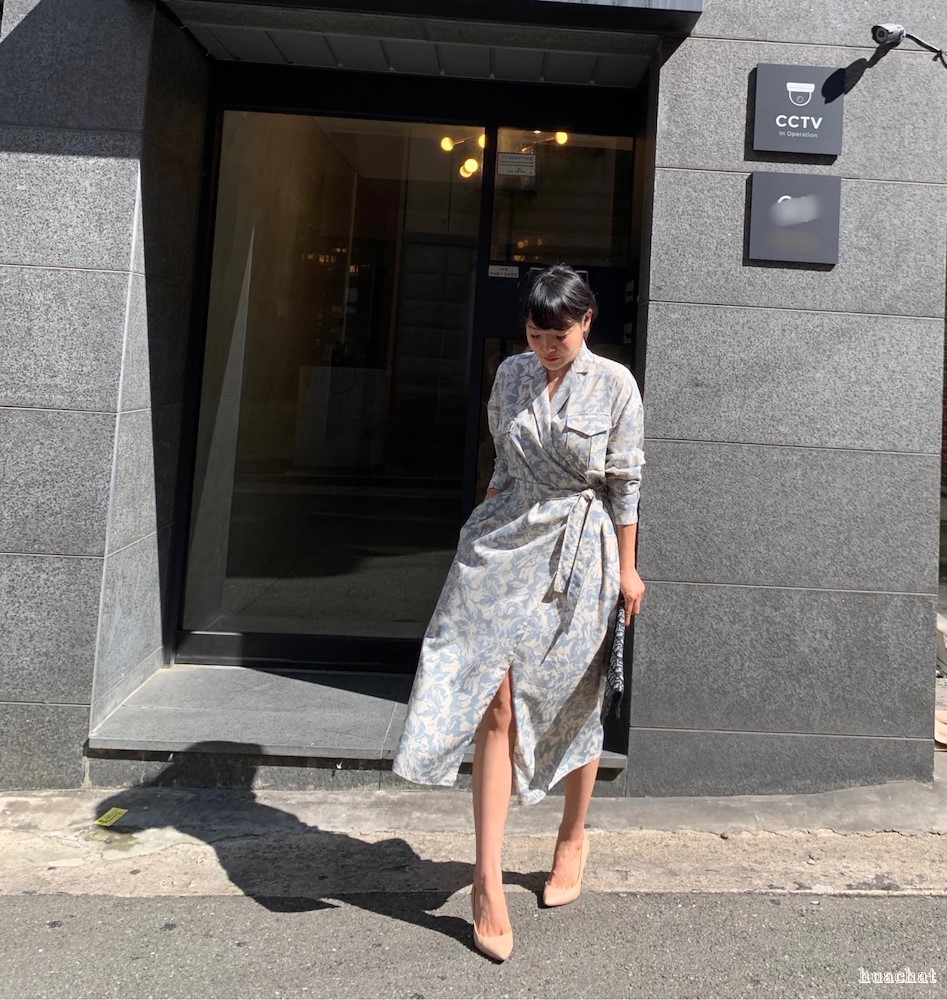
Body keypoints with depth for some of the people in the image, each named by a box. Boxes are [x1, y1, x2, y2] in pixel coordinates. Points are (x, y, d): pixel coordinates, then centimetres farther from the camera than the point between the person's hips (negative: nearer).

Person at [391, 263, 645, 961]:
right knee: (496, 705, -6)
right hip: (505, 543, 2)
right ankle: (488, 880, 3)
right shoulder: (511, 374, 7)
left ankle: (573, 840, 35)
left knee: (571, 707, 9)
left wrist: (627, 568, -2)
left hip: (579, 555, -2)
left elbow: (625, 483, -2)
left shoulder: (614, 385, -3)